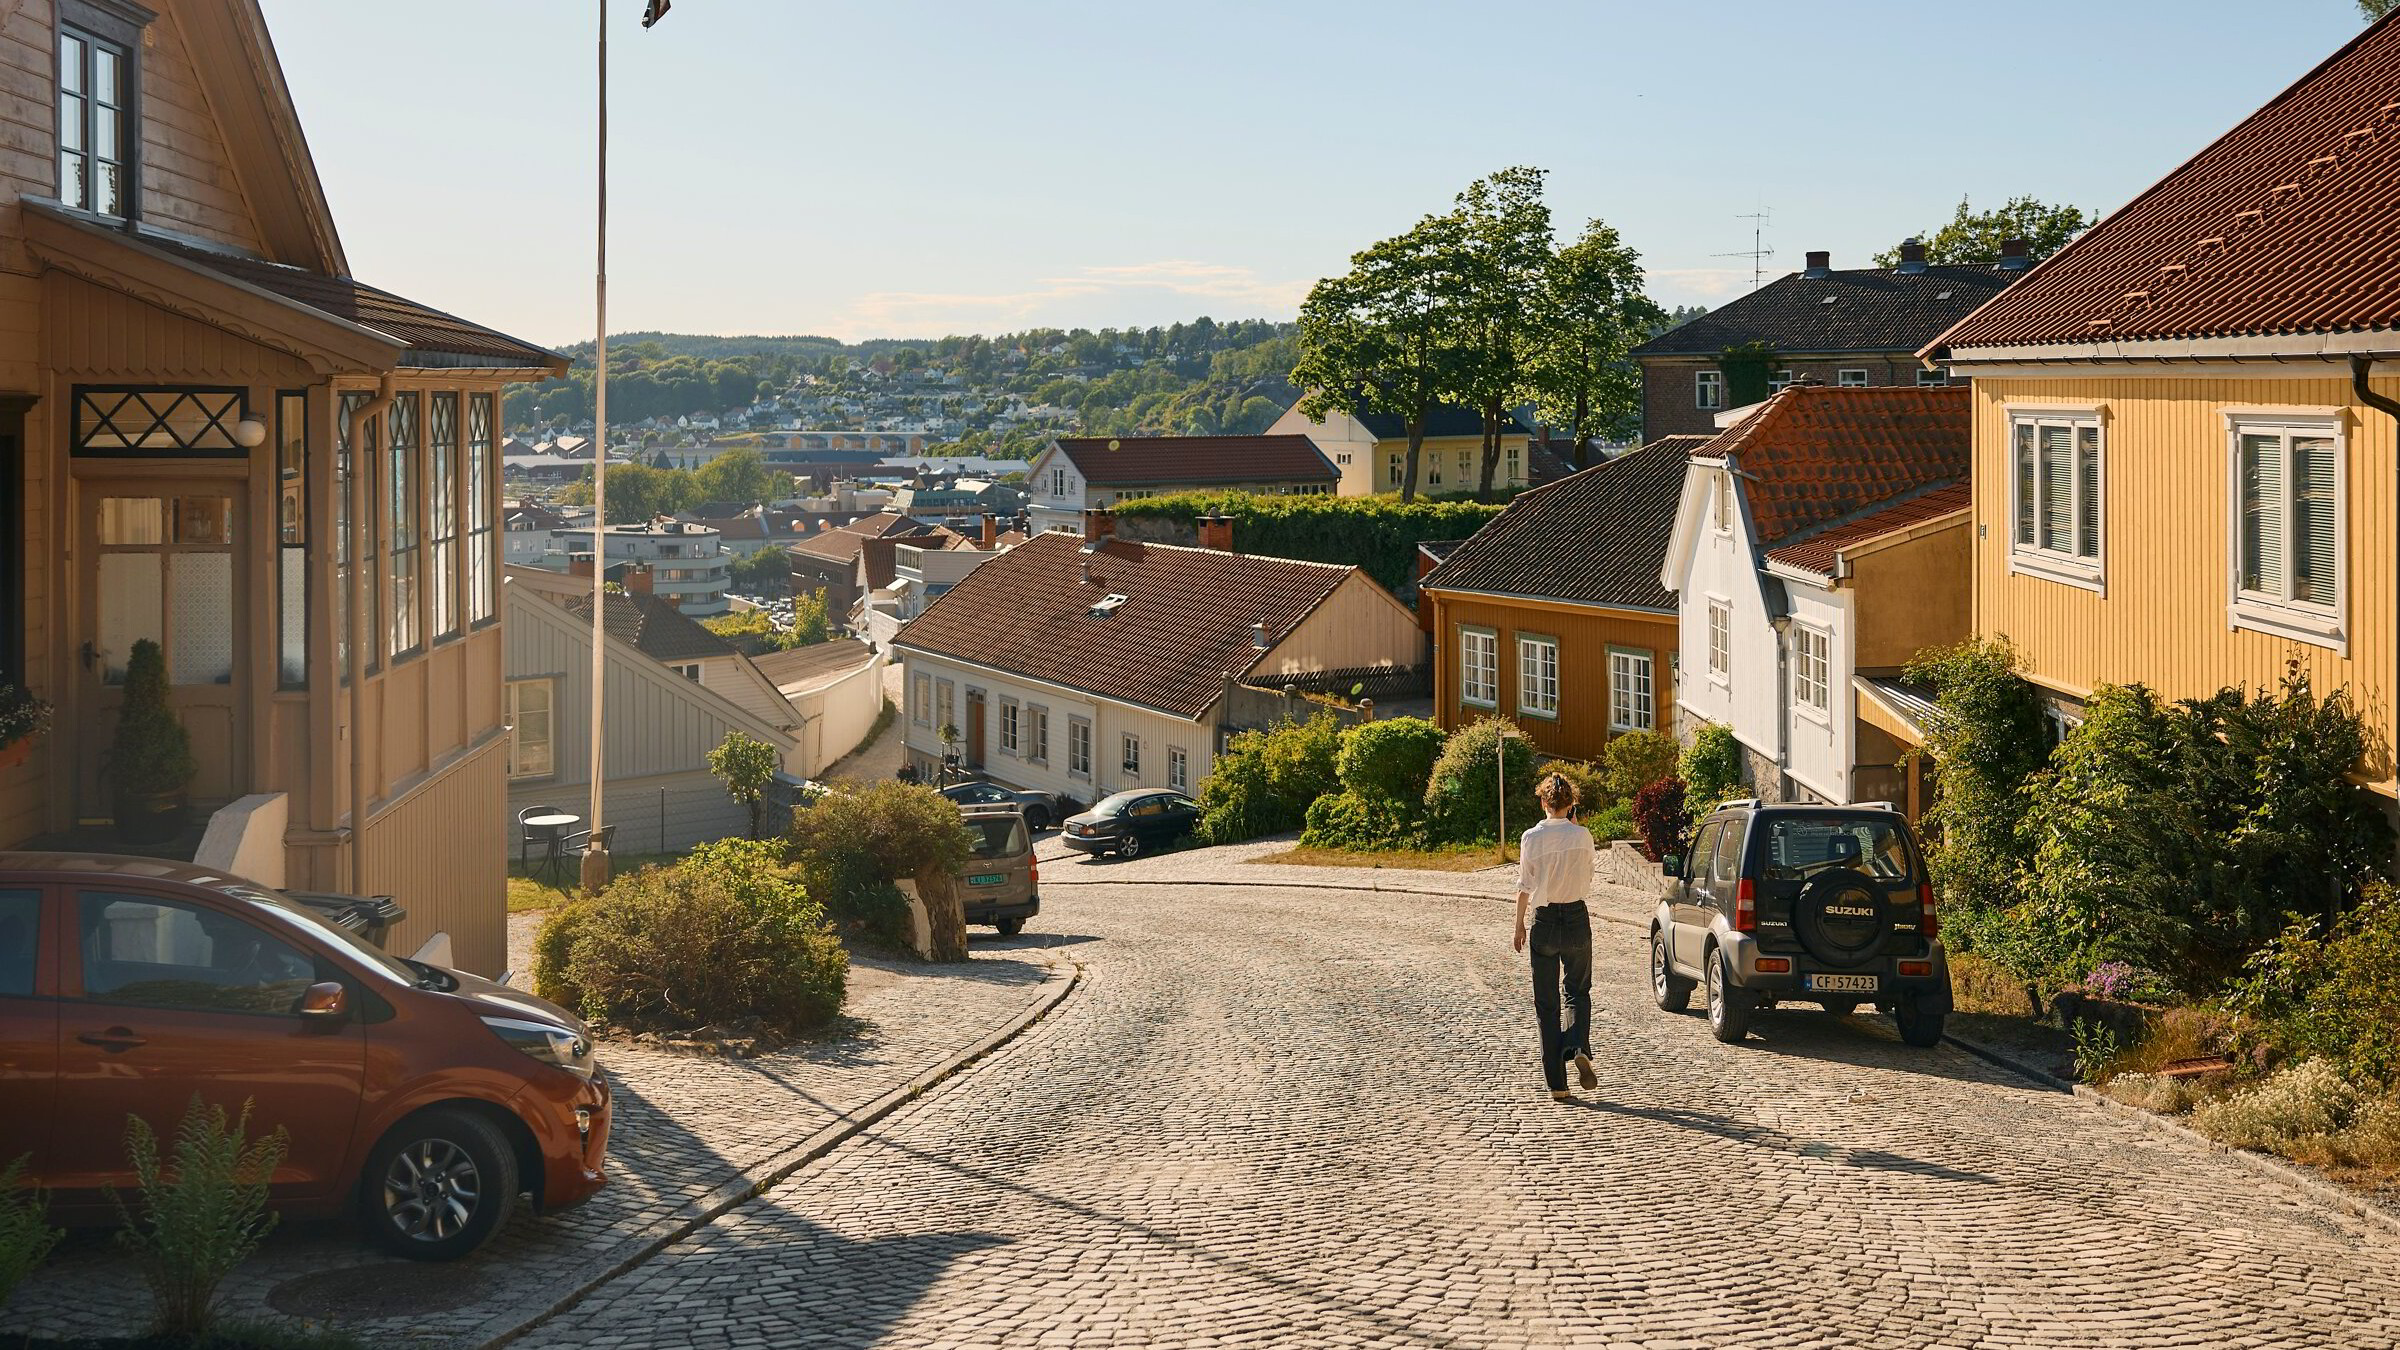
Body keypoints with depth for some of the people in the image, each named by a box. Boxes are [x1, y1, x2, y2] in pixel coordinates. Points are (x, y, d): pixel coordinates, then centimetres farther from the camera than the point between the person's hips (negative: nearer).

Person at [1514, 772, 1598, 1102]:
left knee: (1546, 1003, 7)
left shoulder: (1531, 838, -6)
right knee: (1578, 991, 17)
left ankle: (1557, 1085, 5)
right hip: (1577, 918, 1)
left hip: (1544, 920, -1)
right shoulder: (1582, 836, -4)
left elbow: (1524, 886, -3)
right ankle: (1579, 1048, -13)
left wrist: (1519, 925, 9)